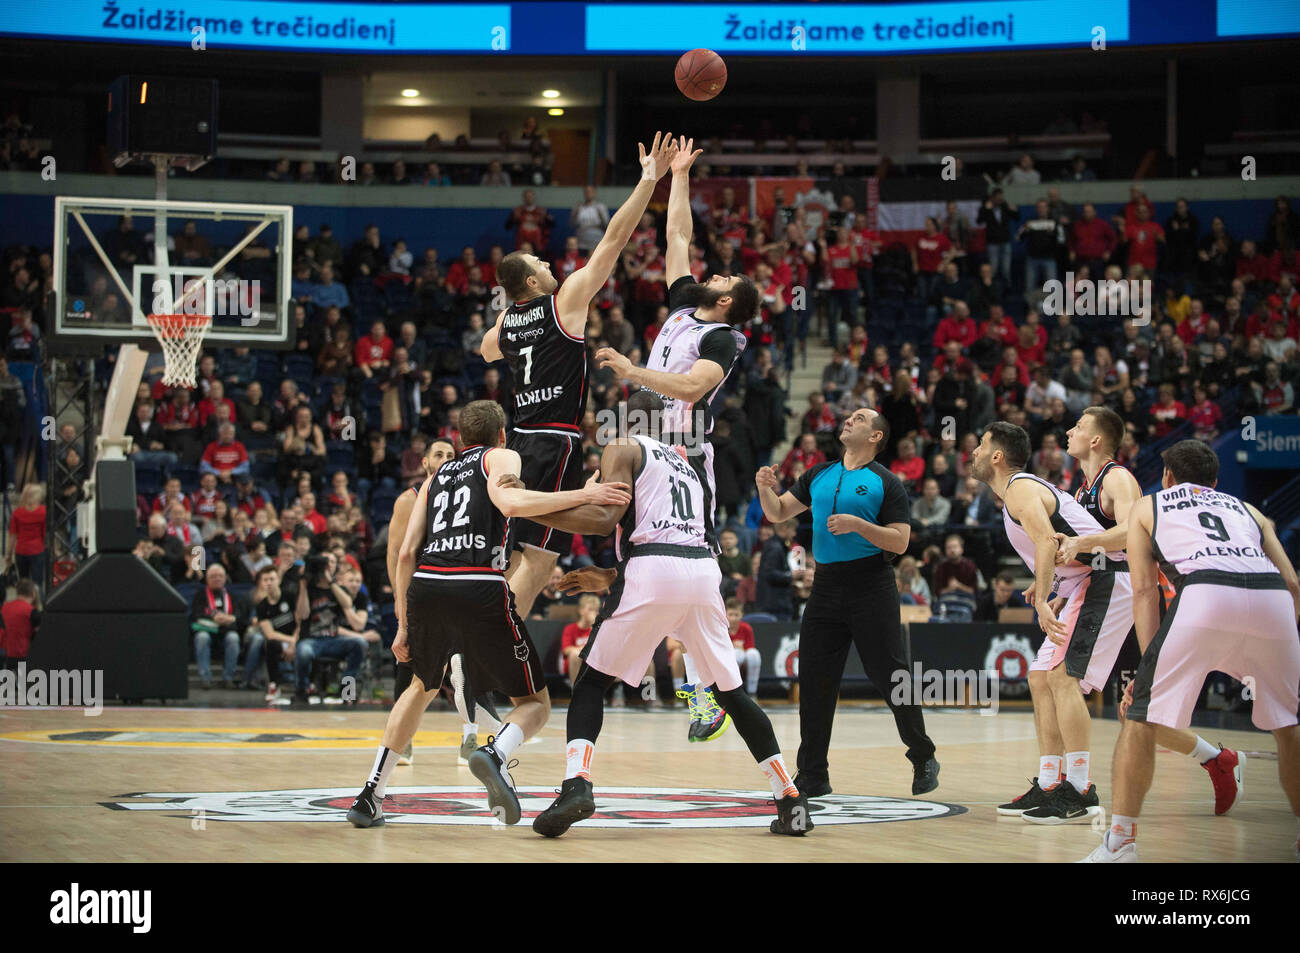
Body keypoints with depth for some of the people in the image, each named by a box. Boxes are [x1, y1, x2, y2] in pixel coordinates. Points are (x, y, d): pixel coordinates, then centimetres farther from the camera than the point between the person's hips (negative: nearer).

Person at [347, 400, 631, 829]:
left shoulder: (436, 476, 29)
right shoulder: (501, 457, 15)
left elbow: (406, 553, 21)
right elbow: (510, 503, -9)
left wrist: (404, 626, 26)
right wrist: (583, 495, -7)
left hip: (424, 587, 5)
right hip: (480, 589, -5)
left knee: (422, 686, 33)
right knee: (535, 702, 8)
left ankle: (370, 796, 26)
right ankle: (496, 753, -27)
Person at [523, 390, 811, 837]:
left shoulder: (622, 449, 12)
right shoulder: (684, 465, 33)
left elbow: (607, 517, -5)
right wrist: (608, 578, 39)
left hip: (653, 572, -5)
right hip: (704, 567, 5)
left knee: (591, 681, 4)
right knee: (731, 692, 16)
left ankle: (576, 786, -16)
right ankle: (791, 800, 11)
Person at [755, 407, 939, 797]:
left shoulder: (885, 483, -2)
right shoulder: (819, 475, 14)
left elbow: (900, 542, -8)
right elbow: (778, 513, 15)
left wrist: (857, 524, -20)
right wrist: (766, 489, -5)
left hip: (871, 589, -5)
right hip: (826, 586, 5)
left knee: (891, 676, -3)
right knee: (814, 682, 1)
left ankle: (923, 759, 15)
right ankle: (812, 777, 7)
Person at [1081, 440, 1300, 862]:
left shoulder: (1145, 507, 30)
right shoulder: (1246, 509, 36)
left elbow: (1145, 590, 17)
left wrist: (1150, 665, 13)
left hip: (1205, 593, -3)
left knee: (1141, 715, 9)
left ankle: (1120, 841, 3)